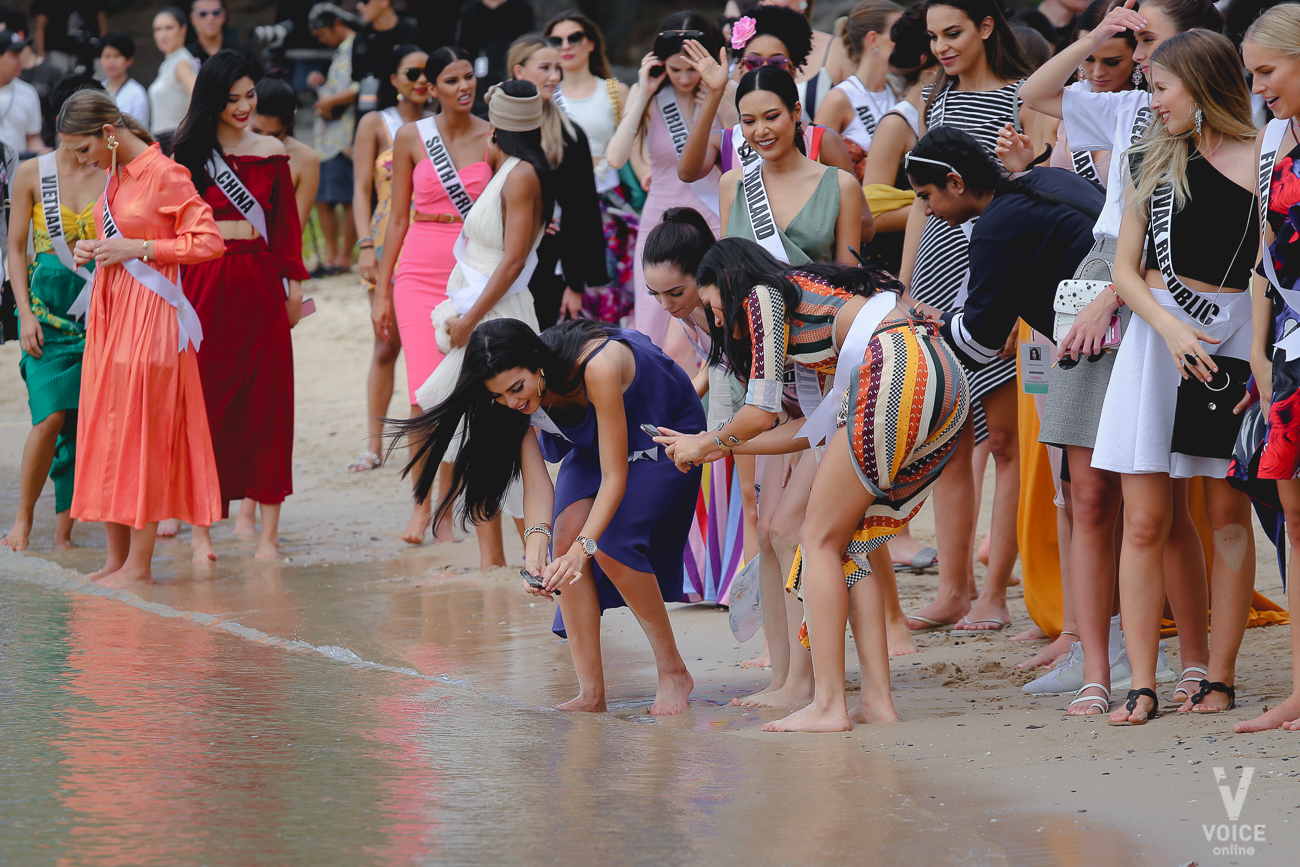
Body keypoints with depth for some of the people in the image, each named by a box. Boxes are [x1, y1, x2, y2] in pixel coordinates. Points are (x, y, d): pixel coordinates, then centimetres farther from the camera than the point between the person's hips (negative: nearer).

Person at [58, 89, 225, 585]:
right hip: (109, 311, 9)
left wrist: (137, 249, -17)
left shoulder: (164, 175, -12)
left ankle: (139, 564, -2)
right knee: (102, 430, 7)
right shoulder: (115, 176, 12)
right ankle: (116, 559, 12)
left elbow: (208, 242, -15)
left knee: (140, 432, -6)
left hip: (148, 315, -9)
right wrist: (91, 250, 6)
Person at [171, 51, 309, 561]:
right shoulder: (191, 153, 4)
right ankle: (201, 528, 4)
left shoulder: (271, 153, 9)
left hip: (260, 283, 1)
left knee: (267, 402, -1)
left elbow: (286, 222, 11)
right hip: (204, 284, -1)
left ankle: (266, 530, 2)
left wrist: (293, 282, 5)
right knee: (205, 403, -1)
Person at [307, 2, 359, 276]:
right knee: (322, 198, 6)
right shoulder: (339, 52, 23)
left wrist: (332, 100, -13)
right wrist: (322, 84, 14)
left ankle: (344, 258, -8)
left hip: (346, 137, -10)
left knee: (347, 198, -9)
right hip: (327, 136, 10)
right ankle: (331, 255, 10)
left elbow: (362, 88, -19)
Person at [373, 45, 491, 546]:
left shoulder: (493, 138, 2)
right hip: (420, 273, 0)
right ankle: (421, 503, 6)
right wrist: (382, 289, 7)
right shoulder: (412, 137, 3)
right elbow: (398, 217, 8)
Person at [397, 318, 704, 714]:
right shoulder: (518, 394, -21)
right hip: (593, 441, 6)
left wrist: (583, 546, -49)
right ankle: (590, 693, -11)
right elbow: (535, 477, -24)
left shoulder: (597, 366, -41)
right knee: (565, 534, -16)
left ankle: (674, 672, -6)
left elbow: (615, 477, -38)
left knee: (612, 546, -23)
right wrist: (537, 538, -43)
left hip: (664, 433, -6)